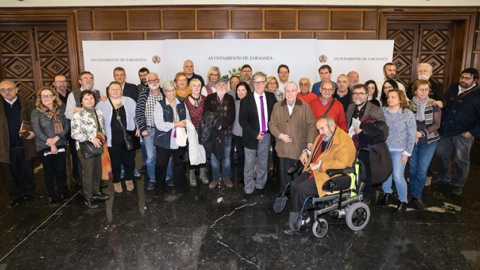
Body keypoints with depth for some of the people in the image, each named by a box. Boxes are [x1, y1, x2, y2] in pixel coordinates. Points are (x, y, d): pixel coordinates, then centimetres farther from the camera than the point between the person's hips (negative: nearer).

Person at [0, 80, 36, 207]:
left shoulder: (27, 105, -1)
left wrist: (33, 132, -17)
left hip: (25, 146, -1)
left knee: (27, 172, 14)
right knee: (11, 174, 13)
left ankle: (28, 192, 32)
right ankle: (15, 196, 29)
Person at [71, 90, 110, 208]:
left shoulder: (98, 112, 4)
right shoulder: (78, 115, -13)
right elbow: (74, 134, -17)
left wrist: (102, 136, -2)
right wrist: (91, 138, -22)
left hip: (97, 146, 6)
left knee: (97, 171, 17)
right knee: (87, 173, 6)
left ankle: (96, 192, 36)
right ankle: (88, 198, 20)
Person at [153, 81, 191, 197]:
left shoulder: (182, 104, 9)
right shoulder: (160, 105, -6)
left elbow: (188, 120, 13)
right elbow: (159, 125, -16)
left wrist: (185, 123, -9)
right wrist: (176, 124, -18)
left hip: (180, 140, 3)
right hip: (164, 141, -3)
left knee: (179, 164, 10)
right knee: (161, 165, 9)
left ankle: (179, 187, 27)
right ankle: (161, 186, 31)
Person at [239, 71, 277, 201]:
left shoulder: (271, 97, -1)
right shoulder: (246, 100, -9)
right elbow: (242, 121, -10)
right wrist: (255, 134, -15)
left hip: (266, 135, 3)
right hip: (251, 137, -3)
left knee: (263, 163, 15)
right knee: (249, 164, 6)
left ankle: (260, 185, 34)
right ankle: (248, 189, 22)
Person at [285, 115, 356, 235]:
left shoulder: (343, 141, -14)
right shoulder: (322, 136, 15)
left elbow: (341, 163, -25)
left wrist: (318, 165, -22)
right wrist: (306, 152, 13)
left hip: (330, 176, -8)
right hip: (314, 171, 9)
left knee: (302, 188, -24)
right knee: (294, 185, -14)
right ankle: (294, 222, -9)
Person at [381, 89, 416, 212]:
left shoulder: (408, 114, -8)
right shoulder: (382, 111, -1)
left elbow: (412, 134, -5)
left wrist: (407, 152, -6)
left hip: (399, 151, -3)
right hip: (383, 149, 3)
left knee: (398, 176, -7)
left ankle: (403, 200, 15)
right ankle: (387, 192, 37)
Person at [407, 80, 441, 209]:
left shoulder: (434, 105, -4)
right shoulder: (409, 105, -2)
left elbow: (436, 124, -4)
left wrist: (422, 133, -17)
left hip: (428, 142, -1)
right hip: (411, 141, 1)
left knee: (422, 170, -4)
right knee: (412, 168, 11)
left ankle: (417, 196, 12)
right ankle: (413, 192, 29)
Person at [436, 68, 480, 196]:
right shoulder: (452, 89, 8)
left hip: (463, 134, -5)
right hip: (445, 131, 5)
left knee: (461, 160, 6)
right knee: (442, 155, 16)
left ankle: (458, 184, 24)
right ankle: (443, 178, 36)